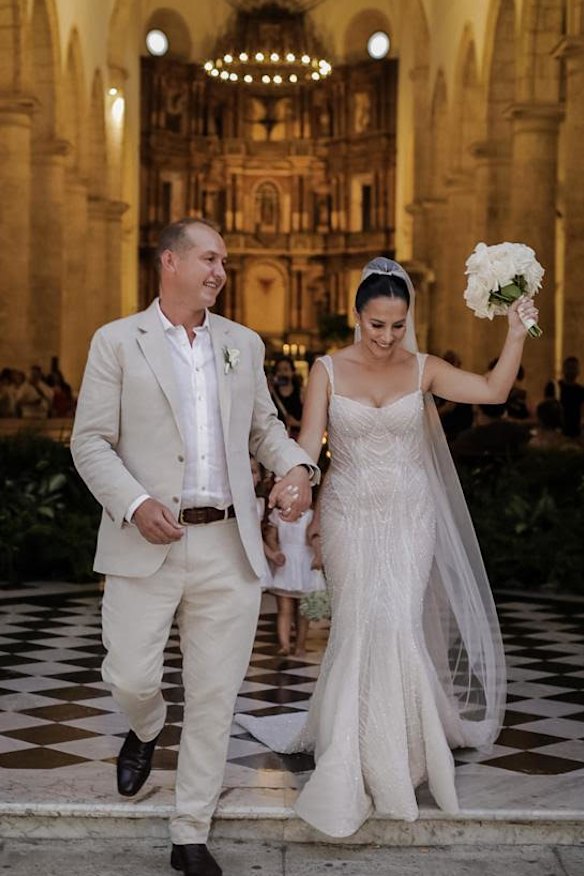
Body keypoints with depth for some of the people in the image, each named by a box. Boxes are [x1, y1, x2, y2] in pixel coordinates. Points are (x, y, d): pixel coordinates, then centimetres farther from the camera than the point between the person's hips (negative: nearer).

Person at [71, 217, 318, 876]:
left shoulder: (244, 345, 14)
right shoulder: (117, 342, 2)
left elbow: (264, 427, 19)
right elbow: (90, 442, -2)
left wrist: (296, 467, -3)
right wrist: (136, 504, -17)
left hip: (228, 546, 3)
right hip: (146, 545, -3)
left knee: (214, 697, 5)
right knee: (130, 678, -4)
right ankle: (145, 731, 36)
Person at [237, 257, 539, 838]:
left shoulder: (422, 370, 3)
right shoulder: (328, 370, -1)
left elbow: (494, 390, -5)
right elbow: (308, 443, -7)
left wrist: (516, 332, -11)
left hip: (409, 516, 1)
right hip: (349, 516, 0)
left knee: (397, 626, -8)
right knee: (360, 627, -2)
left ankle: (389, 753, 12)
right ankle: (361, 758, 14)